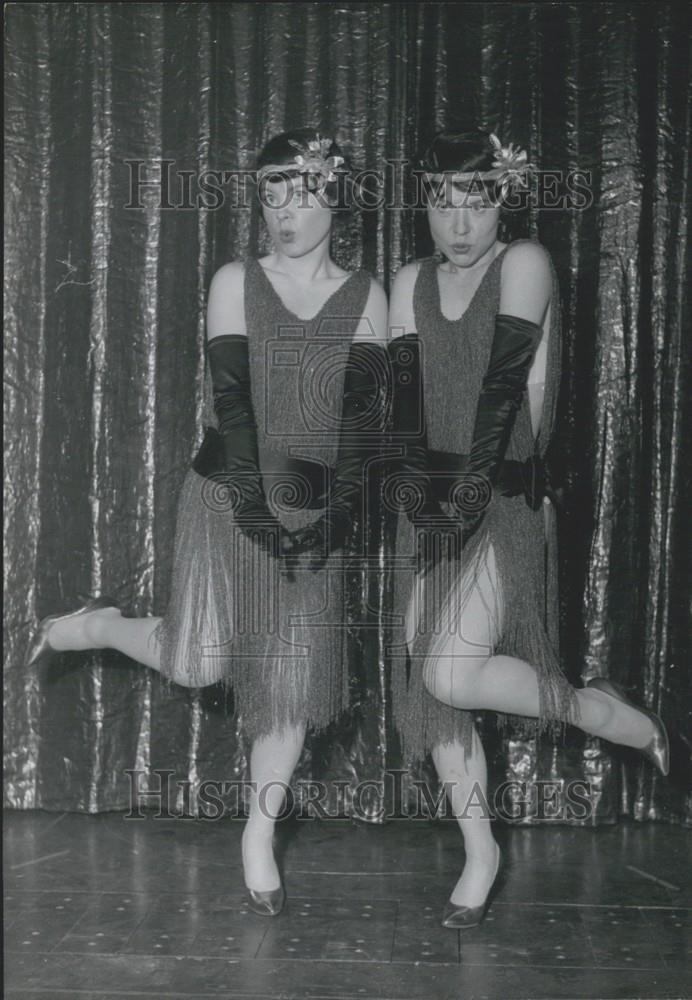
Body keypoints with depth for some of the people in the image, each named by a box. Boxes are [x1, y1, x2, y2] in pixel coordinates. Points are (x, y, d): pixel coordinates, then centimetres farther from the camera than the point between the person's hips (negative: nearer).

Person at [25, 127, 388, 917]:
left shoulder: (365, 298, 5)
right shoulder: (234, 282, 1)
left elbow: (364, 415, -2)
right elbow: (229, 401, -7)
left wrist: (338, 511, -12)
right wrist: (258, 508, -15)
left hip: (315, 509, 2)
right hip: (230, 496, -1)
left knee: (292, 677, 2)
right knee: (198, 665, -7)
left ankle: (260, 837, 17)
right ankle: (95, 625, 24)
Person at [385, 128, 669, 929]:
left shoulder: (525, 264, -5)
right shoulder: (410, 283, 11)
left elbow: (508, 388, -14)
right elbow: (405, 394, 2)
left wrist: (472, 489, -20)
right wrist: (417, 483, -13)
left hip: (504, 499, -6)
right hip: (432, 502, 6)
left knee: (451, 674, -18)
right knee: (426, 683, 5)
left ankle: (607, 714, 6)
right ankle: (479, 850, 22)